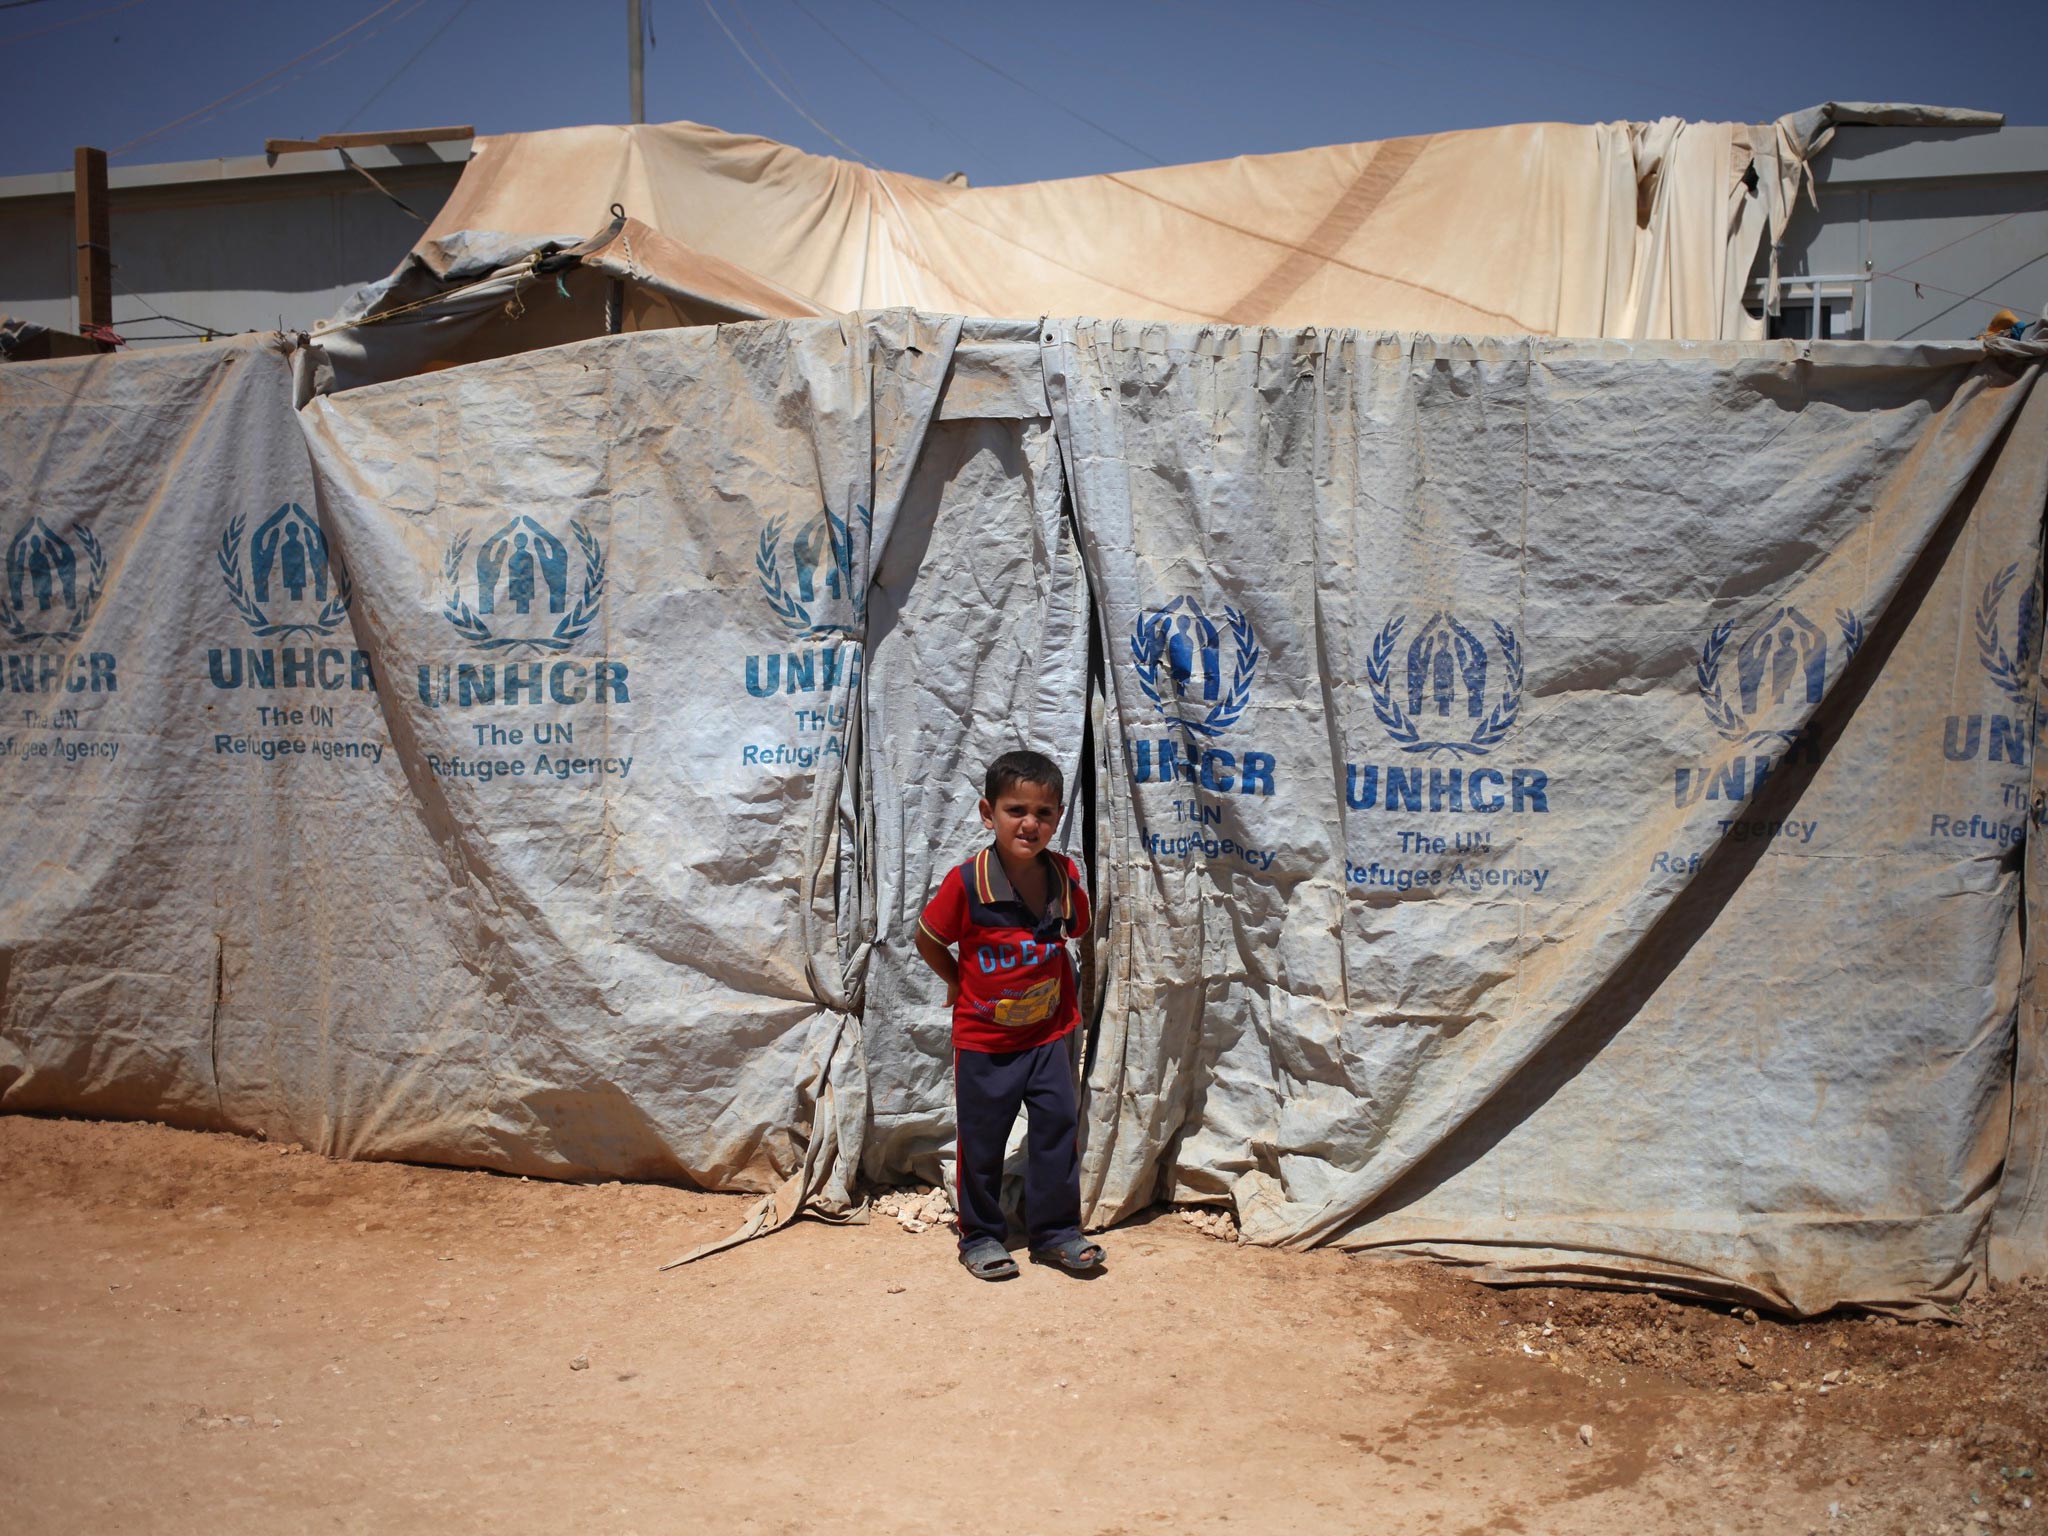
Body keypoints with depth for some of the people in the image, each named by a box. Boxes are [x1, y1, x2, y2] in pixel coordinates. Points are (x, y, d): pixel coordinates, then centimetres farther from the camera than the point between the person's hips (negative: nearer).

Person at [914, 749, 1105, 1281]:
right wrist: (960, 982, 1)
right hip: (982, 1037, -3)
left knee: (1058, 1126, 6)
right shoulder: (966, 882, -19)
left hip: (1048, 1032, 3)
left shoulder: (1065, 875, -7)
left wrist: (1052, 987, 8)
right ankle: (980, 1236, 24)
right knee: (981, 1138, 7)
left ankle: (1056, 1230, 22)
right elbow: (928, 940, -6)